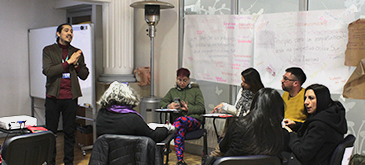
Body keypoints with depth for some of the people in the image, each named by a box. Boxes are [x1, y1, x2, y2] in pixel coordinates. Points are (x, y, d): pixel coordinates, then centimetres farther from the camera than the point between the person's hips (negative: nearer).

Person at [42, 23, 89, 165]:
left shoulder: (77, 52, 11)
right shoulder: (48, 50, 3)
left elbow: (84, 75, 10)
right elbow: (47, 71, -12)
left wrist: (76, 64, -7)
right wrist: (68, 62, -13)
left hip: (71, 97, 2)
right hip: (53, 96, -2)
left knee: (70, 132, 7)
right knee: (50, 132, 6)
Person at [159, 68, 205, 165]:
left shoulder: (195, 90, 16)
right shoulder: (172, 91, 24)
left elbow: (201, 108, 5)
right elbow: (161, 103, 15)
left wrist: (188, 109, -13)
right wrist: (169, 106, -8)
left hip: (194, 120, -1)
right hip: (177, 119, 1)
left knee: (180, 120, -37)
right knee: (181, 129, -36)